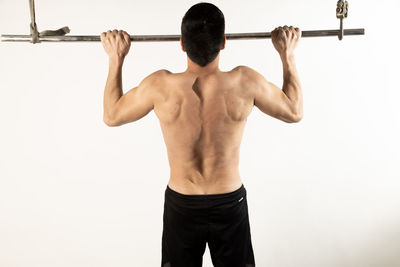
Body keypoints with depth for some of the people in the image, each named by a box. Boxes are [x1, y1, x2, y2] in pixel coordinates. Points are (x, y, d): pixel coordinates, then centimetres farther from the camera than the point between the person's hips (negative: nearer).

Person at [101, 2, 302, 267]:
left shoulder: (160, 86, -20)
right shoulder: (245, 82, -19)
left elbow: (111, 115, -1)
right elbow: (294, 112, -1)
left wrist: (116, 57, 5)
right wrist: (288, 53, 5)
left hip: (181, 205, 0)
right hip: (230, 204, 0)